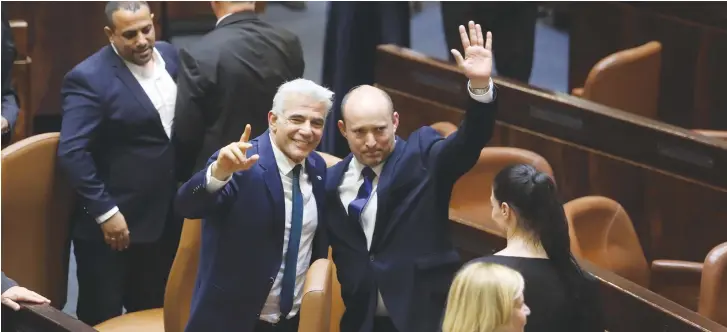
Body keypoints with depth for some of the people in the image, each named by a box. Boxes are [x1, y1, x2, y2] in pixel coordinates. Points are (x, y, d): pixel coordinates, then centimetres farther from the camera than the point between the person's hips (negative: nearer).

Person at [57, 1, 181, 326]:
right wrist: (105, 212, -21)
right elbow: (72, 152, -21)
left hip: (166, 217, 6)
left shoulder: (170, 56, 5)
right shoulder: (89, 78, -16)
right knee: (102, 320, 5)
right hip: (115, 220, -6)